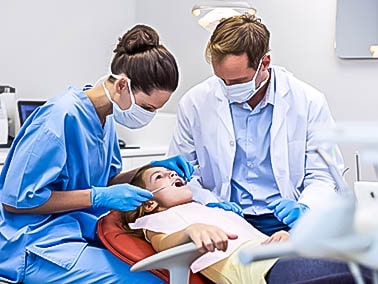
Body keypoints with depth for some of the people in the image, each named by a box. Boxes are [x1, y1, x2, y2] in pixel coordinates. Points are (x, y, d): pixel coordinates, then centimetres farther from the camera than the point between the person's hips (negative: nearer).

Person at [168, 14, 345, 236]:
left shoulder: (309, 102, -1)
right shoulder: (195, 103, 0)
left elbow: (324, 176, 5)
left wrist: (304, 208, -16)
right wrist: (209, 202, -10)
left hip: (283, 221, 0)